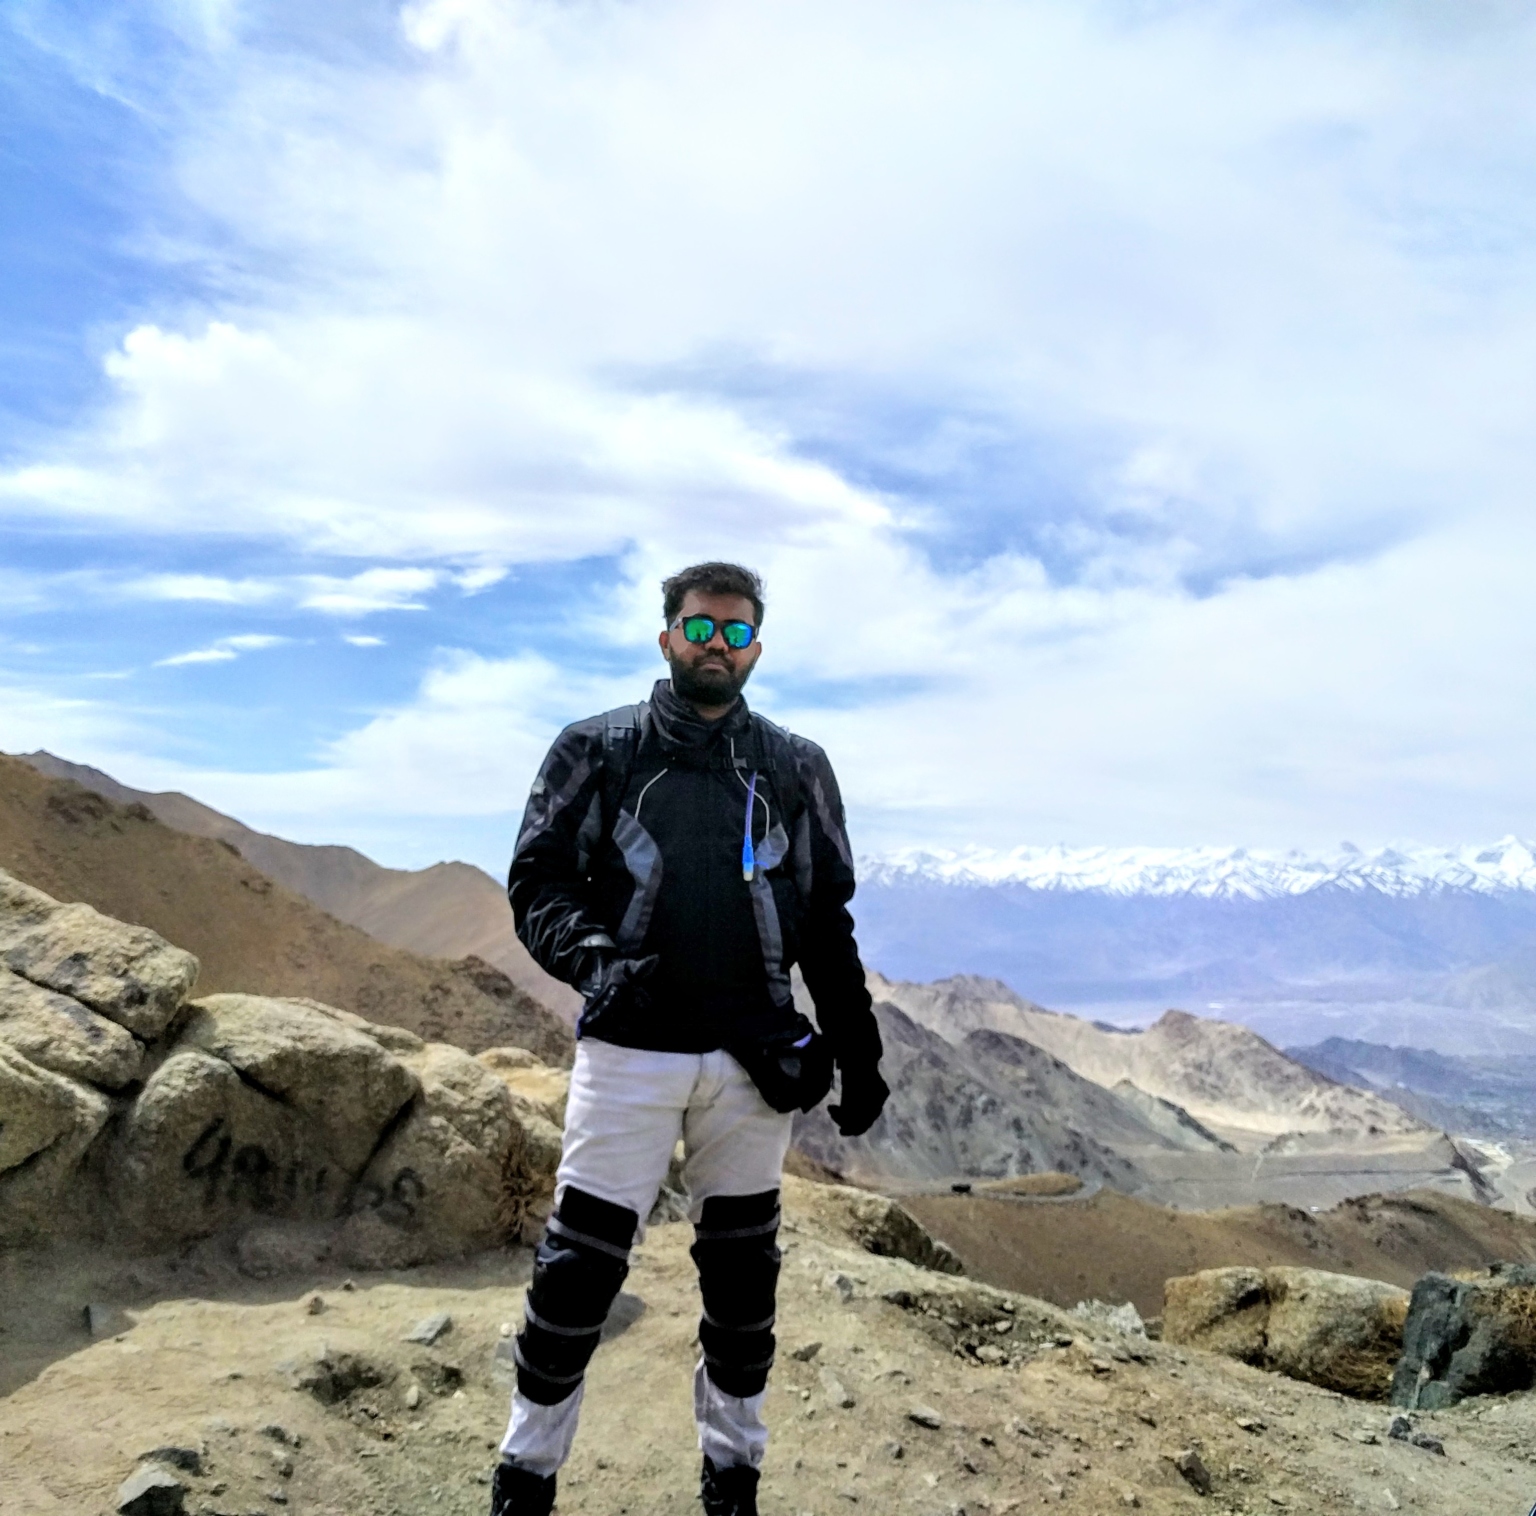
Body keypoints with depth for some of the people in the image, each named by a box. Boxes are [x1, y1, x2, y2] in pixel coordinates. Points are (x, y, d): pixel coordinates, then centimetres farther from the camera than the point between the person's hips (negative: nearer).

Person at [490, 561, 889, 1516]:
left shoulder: (796, 771, 8)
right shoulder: (597, 752, 3)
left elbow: (827, 923, 11)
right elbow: (539, 882, 0)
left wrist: (859, 1056, 8)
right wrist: (592, 954, -20)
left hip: (754, 1060, 2)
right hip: (630, 1052, -2)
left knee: (742, 1272, 13)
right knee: (580, 1266, 3)